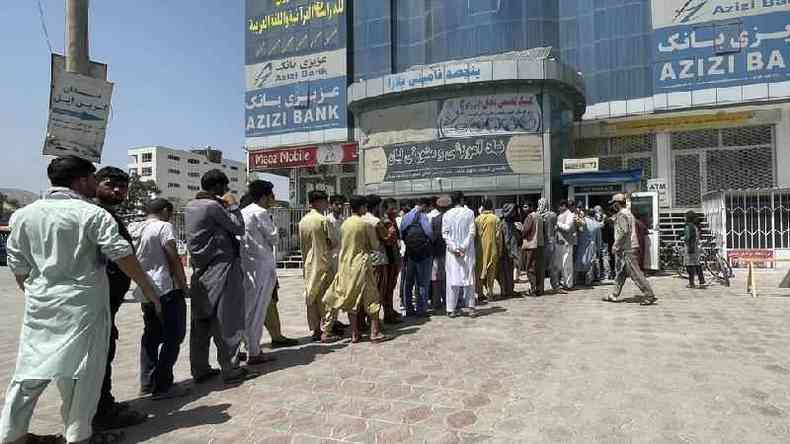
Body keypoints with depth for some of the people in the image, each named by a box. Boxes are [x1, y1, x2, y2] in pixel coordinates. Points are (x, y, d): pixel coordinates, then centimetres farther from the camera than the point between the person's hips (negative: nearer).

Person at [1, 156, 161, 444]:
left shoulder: (23, 214, 5)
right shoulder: (92, 213, -11)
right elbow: (123, 256, -14)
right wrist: (148, 290, -6)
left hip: (39, 304, 5)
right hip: (82, 304, -5)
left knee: (31, 367, 14)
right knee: (80, 370, 5)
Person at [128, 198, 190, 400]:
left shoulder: (132, 228, 13)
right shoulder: (164, 227, -9)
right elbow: (174, 259, -12)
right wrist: (183, 284, -5)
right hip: (165, 289, -8)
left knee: (151, 335, 18)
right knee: (173, 336, -2)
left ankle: (147, 382, 24)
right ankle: (162, 386, -2)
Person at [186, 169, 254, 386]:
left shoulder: (190, 206, 12)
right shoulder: (213, 206, -14)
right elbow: (239, 228, -9)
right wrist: (233, 205, -1)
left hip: (200, 269, 8)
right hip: (221, 268, -8)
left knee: (201, 321, 12)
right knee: (226, 321, -2)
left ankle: (200, 370, 19)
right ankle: (230, 370, 4)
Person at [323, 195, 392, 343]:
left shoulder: (344, 224, 4)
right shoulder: (366, 224, -11)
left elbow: (343, 244, 12)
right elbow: (375, 246, -5)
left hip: (346, 264, 5)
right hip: (361, 263, -5)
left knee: (350, 298, 10)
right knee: (371, 298, 3)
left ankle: (354, 334, 14)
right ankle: (375, 332, 4)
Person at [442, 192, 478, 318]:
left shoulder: (446, 215, 1)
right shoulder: (469, 212, -1)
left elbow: (444, 234, -4)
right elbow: (472, 232, -7)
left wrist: (454, 248, -7)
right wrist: (464, 247, -8)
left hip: (452, 252, 1)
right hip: (468, 251, -1)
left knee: (453, 279, 3)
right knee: (469, 278, 7)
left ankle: (451, 309, 3)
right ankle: (471, 307, 8)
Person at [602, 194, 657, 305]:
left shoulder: (621, 214, -14)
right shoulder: (628, 213, 18)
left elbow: (623, 231, -23)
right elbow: (630, 231, 20)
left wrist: (616, 246, -16)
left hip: (626, 249, -11)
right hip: (629, 247, 11)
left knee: (635, 273, -8)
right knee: (621, 272, 13)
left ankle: (649, 295, -5)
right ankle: (614, 295, 18)